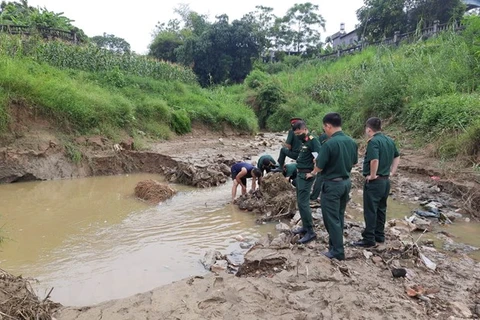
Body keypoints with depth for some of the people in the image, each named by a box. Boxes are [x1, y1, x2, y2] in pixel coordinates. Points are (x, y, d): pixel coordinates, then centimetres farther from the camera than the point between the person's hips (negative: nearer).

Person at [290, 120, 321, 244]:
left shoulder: (313, 140, -15)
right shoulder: (304, 141, 13)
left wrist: (314, 171, -18)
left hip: (306, 175, -10)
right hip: (300, 174, 10)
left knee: (303, 203, -9)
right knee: (301, 202, 15)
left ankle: (310, 232, -2)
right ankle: (305, 227, 26)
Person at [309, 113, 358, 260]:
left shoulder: (329, 144, -23)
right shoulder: (351, 142, 1)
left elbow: (319, 166, -16)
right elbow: (354, 161, 13)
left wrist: (313, 173, 5)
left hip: (332, 184, -8)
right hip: (346, 182, 8)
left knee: (331, 218, 3)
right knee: (339, 216, 19)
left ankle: (337, 251, 10)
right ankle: (335, 243, 31)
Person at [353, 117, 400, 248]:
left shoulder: (373, 141, -18)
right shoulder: (389, 140, 9)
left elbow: (374, 160, -32)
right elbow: (397, 157, 20)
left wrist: (372, 175, -19)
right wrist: (391, 172, 16)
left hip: (374, 182, -9)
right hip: (386, 180, 9)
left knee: (370, 211, 0)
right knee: (381, 209, 17)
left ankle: (369, 239, 7)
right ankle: (379, 235, 27)